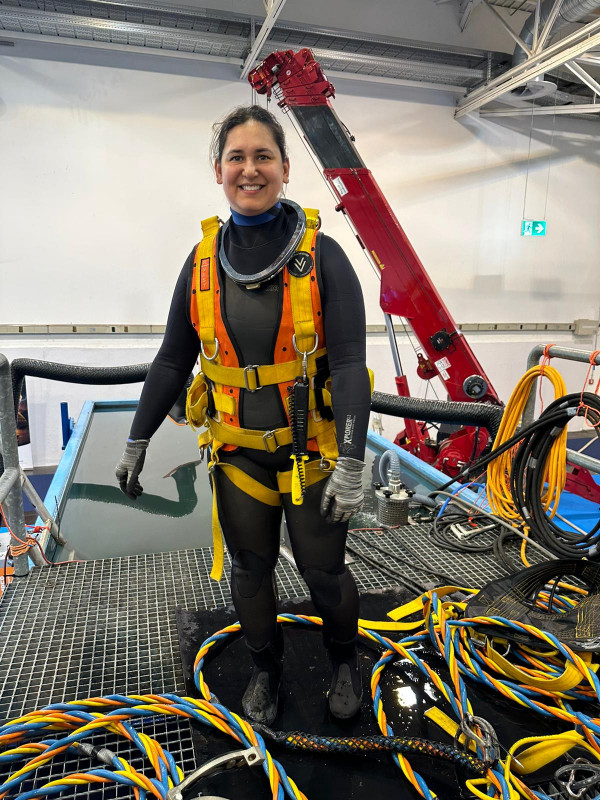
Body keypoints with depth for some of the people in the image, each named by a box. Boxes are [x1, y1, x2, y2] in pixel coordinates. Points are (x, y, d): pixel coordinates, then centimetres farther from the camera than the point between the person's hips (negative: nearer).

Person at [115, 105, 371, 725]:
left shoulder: (321, 254, -11)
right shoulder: (204, 259, -1)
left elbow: (349, 364, -15)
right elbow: (173, 360, 4)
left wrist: (351, 464, -20)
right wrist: (136, 443, 6)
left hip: (311, 450, -2)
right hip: (237, 453, 3)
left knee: (323, 571, 14)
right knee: (251, 570, 18)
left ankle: (344, 660, 45)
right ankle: (265, 667, 47)